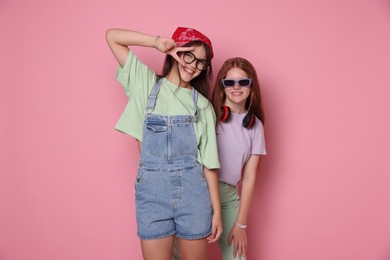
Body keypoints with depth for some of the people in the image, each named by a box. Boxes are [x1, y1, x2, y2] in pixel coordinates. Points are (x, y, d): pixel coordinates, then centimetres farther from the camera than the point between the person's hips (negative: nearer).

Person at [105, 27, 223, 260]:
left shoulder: (203, 105, 5)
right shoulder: (146, 84, 4)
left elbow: (209, 161, 2)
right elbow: (112, 36, 3)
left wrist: (216, 209, 0)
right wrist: (158, 42, -5)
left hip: (192, 192, 1)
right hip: (151, 190, 0)